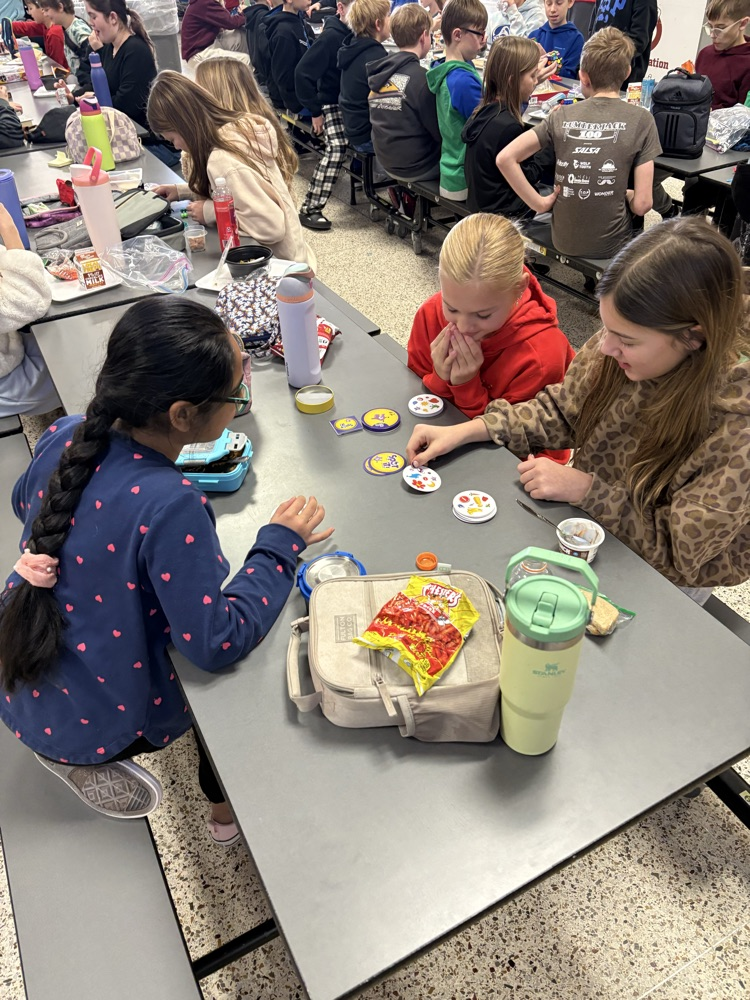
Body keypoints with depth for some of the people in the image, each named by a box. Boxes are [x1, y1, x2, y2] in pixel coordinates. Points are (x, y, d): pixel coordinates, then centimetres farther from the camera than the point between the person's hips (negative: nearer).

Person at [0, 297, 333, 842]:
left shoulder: (65, 436, -14)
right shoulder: (170, 506, -36)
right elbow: (216, 643, -28)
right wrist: (280, 544, -20)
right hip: (95, 718, -6)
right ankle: (230, 812, 36)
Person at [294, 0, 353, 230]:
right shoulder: (331, 36, -14)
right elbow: (303, 73, -17)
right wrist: (315, 111, -16)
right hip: (333, 102, -7)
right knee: (337, 147, -27)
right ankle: (310, 209, -26)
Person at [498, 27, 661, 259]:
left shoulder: (562, 116, -4)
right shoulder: (641, 119, -10)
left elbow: (505, 158, -12)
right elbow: (641, 204, -14)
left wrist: (540, 203, -6)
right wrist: (626, 194, 9)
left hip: (563, 240, 3)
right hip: (609, 245, -3)